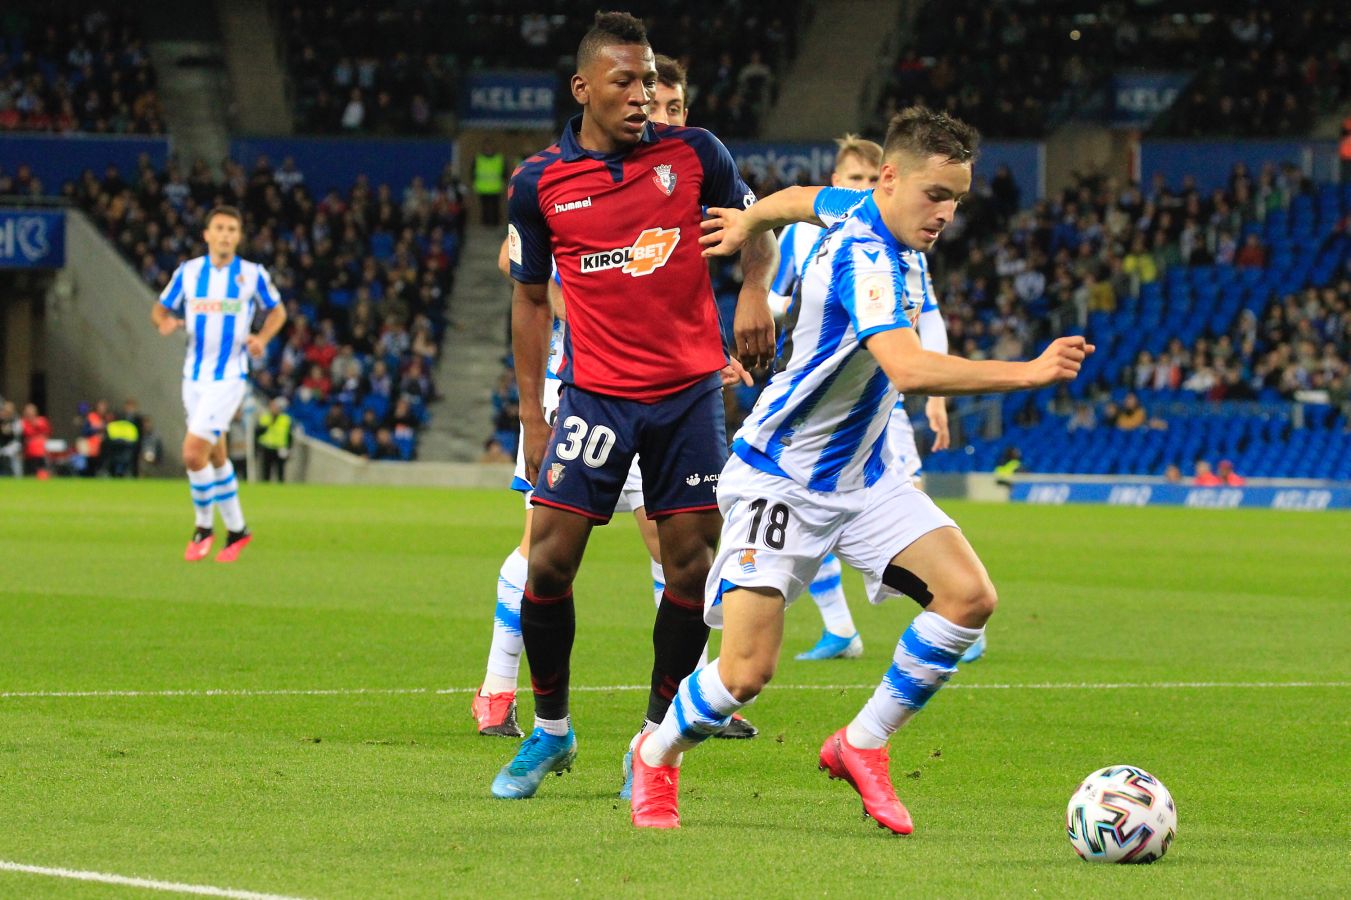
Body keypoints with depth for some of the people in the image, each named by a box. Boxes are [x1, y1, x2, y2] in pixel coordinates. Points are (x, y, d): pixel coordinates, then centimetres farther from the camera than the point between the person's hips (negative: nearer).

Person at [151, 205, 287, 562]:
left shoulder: (253, 275, -4)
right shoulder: (187, 272, 2)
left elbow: (277, 310, 10)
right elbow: (161, 308, 11)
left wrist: (262, 337, -9)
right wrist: (165, 322, -13)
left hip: (228, 376, -4)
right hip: (194, 375, 4)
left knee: (193, 452, -16)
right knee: (215, 454, 15)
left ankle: (204, 527, 2)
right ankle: (236, 529, 30)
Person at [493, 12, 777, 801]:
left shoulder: (692, 154, -1)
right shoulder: (540, 183, -1)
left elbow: (756, 226, 14)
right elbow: (530, 298, 10)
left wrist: (755, 293, -7)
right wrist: (532, 416, 7)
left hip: (689, 393, 1)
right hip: (594, 395, -1)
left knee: (692, 561, -1)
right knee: (550, 558, -6)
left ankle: (657, 737, 14)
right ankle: (551, 730, 13)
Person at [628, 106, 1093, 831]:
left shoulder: (874, 212, 0)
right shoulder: (864, 256, -28)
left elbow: (803, 199, 23)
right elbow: (907, 368, -43)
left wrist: (747, 223, 42)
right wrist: (1032, 373, -47)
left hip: (860, 473, 9)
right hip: (781, 479, -9)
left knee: (969, 596, -10)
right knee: (747, 671, -13)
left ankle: (861, 745, 7)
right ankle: (657, 758, 19)